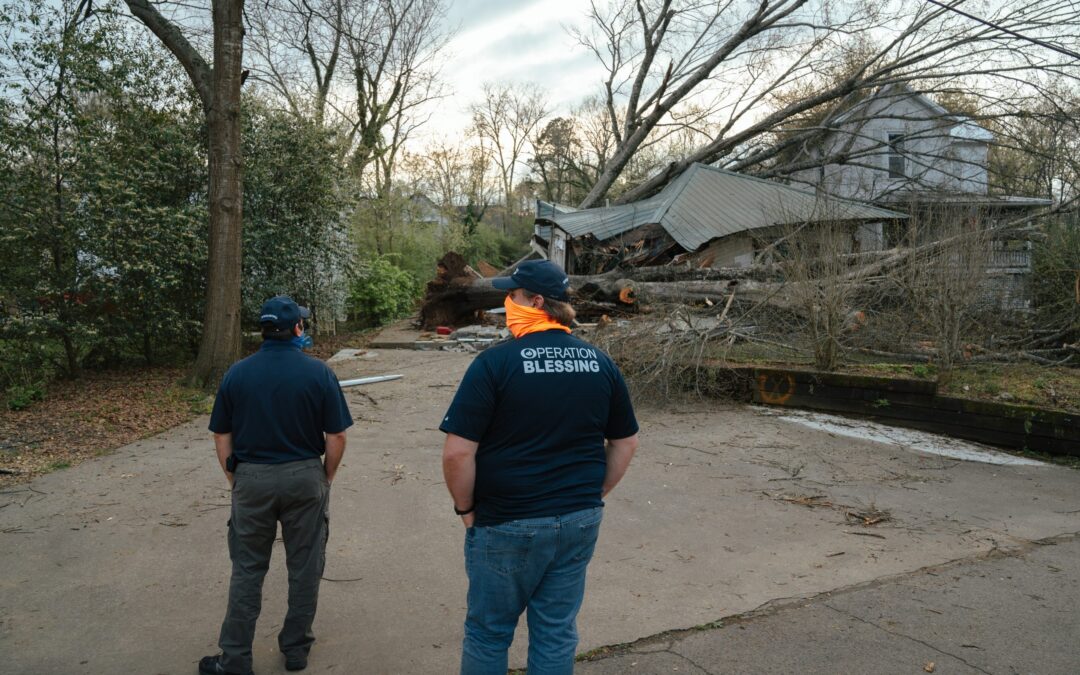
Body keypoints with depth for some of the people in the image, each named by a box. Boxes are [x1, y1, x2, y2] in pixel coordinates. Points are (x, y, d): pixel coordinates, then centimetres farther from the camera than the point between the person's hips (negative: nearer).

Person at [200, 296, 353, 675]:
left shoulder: (236, 374, -2)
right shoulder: (318, 373, -9)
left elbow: (221, 436, 2)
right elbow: (336, 435, -7)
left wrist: (235, 480, 14)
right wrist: (327, 477, 7)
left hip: (252, 479, 1)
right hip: (304, 477, -1)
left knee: (247, 570, 12)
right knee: (304, 567, 13)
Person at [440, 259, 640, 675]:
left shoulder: (495, 363, -16)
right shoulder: (601, 363, 0)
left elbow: (457, 452, -18)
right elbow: (626, 443, 9)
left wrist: (465, 508, -2)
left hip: (507, 524, -4)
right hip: (579, 522, 5)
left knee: (488, 632, 15)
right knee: (557, 633, 17)